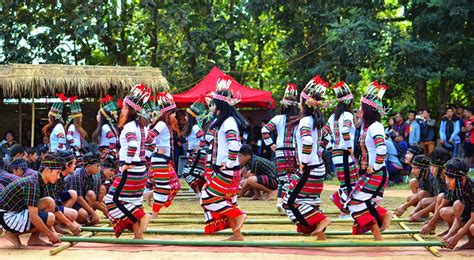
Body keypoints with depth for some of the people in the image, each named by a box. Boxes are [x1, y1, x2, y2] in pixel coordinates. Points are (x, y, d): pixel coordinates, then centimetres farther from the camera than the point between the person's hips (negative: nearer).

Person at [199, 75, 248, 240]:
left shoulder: (229, 122, -17)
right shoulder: (223, 121, 14)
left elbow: (234, 145, -30)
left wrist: (229, 163, -22)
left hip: (227, 170, -10)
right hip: (222, 169, 10)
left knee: (209, 196, -6)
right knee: (225, 200, 12)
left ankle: (237, 215, -4)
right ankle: (237, 234, 16)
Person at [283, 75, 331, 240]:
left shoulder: (305, 120, -17)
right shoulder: (315, 119, 10)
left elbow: (307, 141, -35)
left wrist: (303, 163, -22)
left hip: (309, 169, -9)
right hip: (317, 167, 9)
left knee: (291, 202, -4)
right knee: (310, 201, 16)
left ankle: (320, 220, -8)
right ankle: (320, 235, 18)